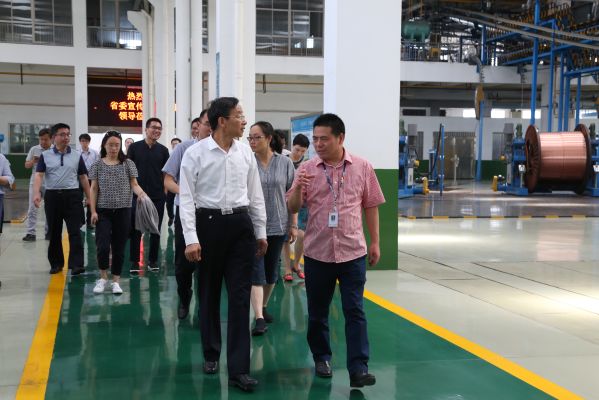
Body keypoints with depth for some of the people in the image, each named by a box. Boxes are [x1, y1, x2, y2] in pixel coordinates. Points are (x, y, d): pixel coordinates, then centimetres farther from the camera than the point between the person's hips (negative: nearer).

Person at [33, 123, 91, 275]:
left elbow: (83, 178, 9)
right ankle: (56, 263, 20)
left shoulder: (77, 155, 7)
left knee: (74, 231, -7)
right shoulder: (45, 155, 4)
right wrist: (36, 193, -22)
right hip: (52, 196, 1)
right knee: (54, 232, 9)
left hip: (72, 196, -1)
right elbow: (39, 175, -6)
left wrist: (89, 198, 6)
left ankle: (76, 265, -10)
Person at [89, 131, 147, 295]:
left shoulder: (128, 164, 3)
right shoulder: (97, 165, 3)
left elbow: (134, 184, -1)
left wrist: (141, 193, -23)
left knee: (119, 247, 5)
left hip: (123, 211, 1)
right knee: (103, 246, -9)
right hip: (103, 211, 0)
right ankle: (103, 277, 13)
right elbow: (94, 189, 4)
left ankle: (116, 281, 17)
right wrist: (93, 211, -3)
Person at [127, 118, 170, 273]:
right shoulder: (135, 147, 1)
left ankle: (153, 260, 18)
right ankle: (134, 261, 11)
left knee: (155, 230, 7)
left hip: (158, 195, 2)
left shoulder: (163, 150, 5)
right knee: (136, 230, 2)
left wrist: (166, 188, 0)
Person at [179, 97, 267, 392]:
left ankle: (238, 369, 4)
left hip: (240, 224, 3)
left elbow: (255, 194, 11)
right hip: (209, 223, -2)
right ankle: (211, 354, 33)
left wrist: (261, 232, 11)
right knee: (209, 294, 12)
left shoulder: (246, 152, 5)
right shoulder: (195, 153, -7)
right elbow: (186, 198, -8)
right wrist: (191, 239, -15)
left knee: (240, 297, -1)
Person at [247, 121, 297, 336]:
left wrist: (293, 224, 3)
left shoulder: (285, 163, 0)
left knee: (271, 270, 14)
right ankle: (259, 318, -9)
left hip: (277, 225, 2)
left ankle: (263, 306, 34)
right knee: (256, 271, -7)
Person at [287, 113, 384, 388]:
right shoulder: (307, 169, 0)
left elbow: (371, 206, 7)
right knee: (317, 311, 12)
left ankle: (358, 369, 2)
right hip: (317, 252, 1)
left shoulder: (362, 167, 0)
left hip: (352, 252, -1)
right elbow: (292, 208, 2)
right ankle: (322, 358, 29)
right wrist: (298, 188, -19)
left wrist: (375, 242, 6)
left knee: (355, 311, -1)